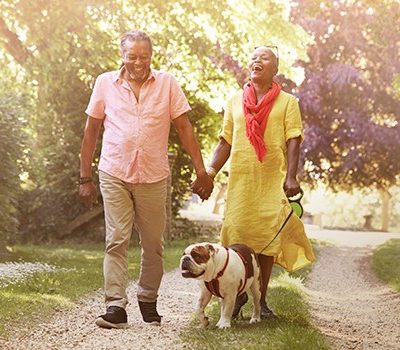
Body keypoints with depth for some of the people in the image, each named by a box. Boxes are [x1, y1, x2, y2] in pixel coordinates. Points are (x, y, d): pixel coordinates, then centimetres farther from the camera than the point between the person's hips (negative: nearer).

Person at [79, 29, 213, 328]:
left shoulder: (167, 83, 4)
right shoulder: (105, 83, 4)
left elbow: (184, 127, 5)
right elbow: (91, 131, 9)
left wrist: (201, 170, 0)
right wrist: (85, 177, 7)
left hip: (154, 177, 1)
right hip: (114, 175, -1)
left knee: (153, 244, 7)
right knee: (116, 241, -7)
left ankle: (148, 300, 23)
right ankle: (116, 306, -6)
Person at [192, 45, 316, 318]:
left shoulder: (287, 102, 6)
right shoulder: (235, 102, 14)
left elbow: (293, 142, -2)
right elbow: (226, 142, 13)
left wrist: (291, 177, -15)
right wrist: (209, 173, 1)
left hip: (273, 181, -2)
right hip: (240, 180, 2)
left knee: (267, 239, 0)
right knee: (236, 236, -2)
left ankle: (261, 299, 12)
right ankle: (239, 293, 17)